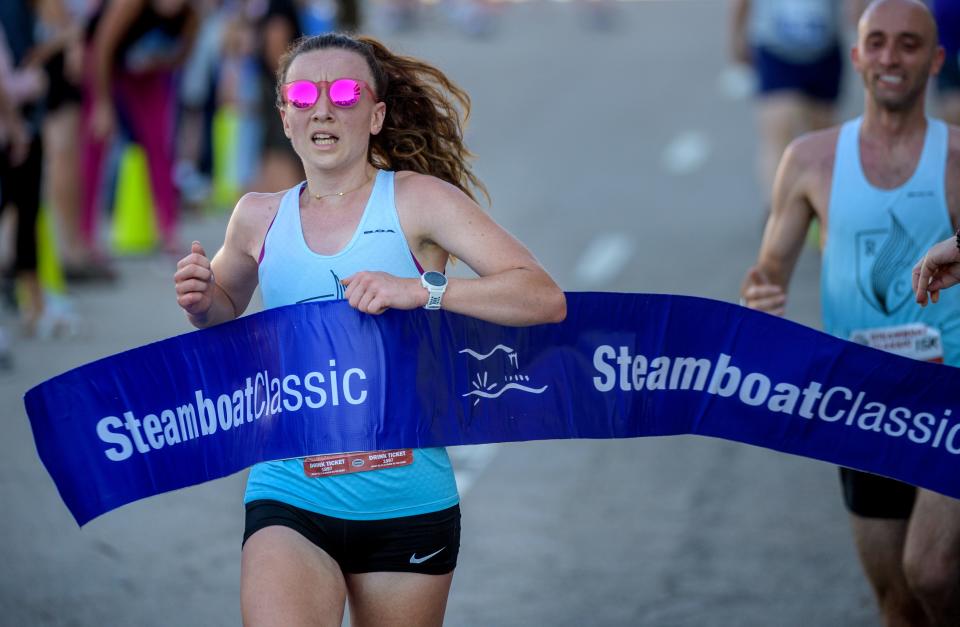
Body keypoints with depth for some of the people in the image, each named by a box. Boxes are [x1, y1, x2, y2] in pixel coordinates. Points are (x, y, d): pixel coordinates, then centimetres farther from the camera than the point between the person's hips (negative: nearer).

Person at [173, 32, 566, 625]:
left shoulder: (418, 200, -2)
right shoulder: (259, 219, 7)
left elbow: (545, 299, -11)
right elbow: (227, 309, 29)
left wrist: (418, 291, -23)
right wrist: (203, 303, 5)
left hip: (407, 501, -1)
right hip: (290, 495, 1)